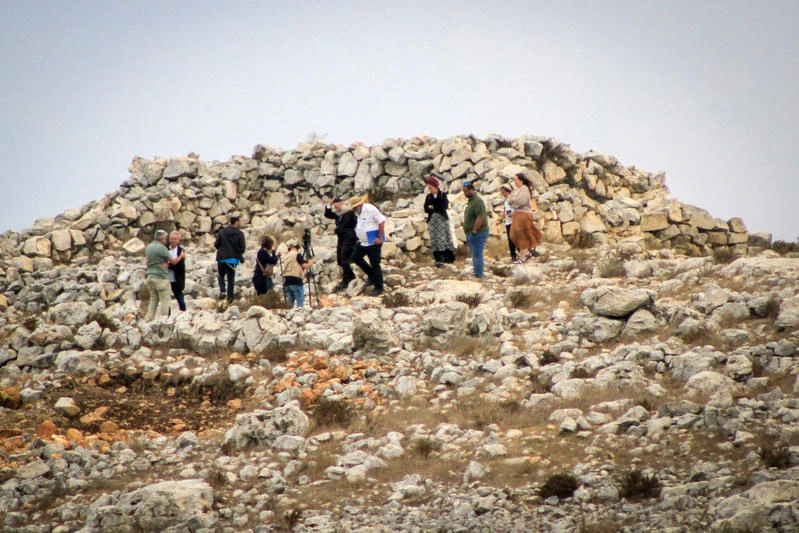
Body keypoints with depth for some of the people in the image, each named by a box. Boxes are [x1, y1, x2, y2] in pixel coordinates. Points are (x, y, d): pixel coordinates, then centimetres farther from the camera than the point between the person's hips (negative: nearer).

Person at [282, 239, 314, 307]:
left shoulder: (287, 256, 16)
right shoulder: (297, 255, -5)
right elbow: (304, 266, -7)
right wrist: (311, 262, 11)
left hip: (287, 282, 7)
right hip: (296, 281, -7)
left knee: (290, 304, 8)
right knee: (300, 304, -8)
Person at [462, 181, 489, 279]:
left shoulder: (477, 201, -18)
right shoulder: (470, 201, 15)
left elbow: (480, 218, -24)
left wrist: (474, 231, -21)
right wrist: (469, 233, 18)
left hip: (477, 233, -11)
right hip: (471, 234, 11)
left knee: (477, 255, -9)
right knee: (475, 255, 14)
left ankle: (478, 276, -8)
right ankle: (478, 275, 20)